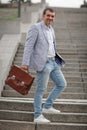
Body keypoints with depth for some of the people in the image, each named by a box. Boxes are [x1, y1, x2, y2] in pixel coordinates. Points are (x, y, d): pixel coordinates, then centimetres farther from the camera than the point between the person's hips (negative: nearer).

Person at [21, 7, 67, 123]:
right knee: (41, 90, -1)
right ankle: (37, 116, 10)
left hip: (52, 62, 9)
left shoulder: (51, 28, 14)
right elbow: (28, 46, -15)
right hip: (42, 63, -8)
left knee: (62, 84, 12)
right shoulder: (36, 28, -10)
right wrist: (25, 63, -21)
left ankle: (47, 106, 22)